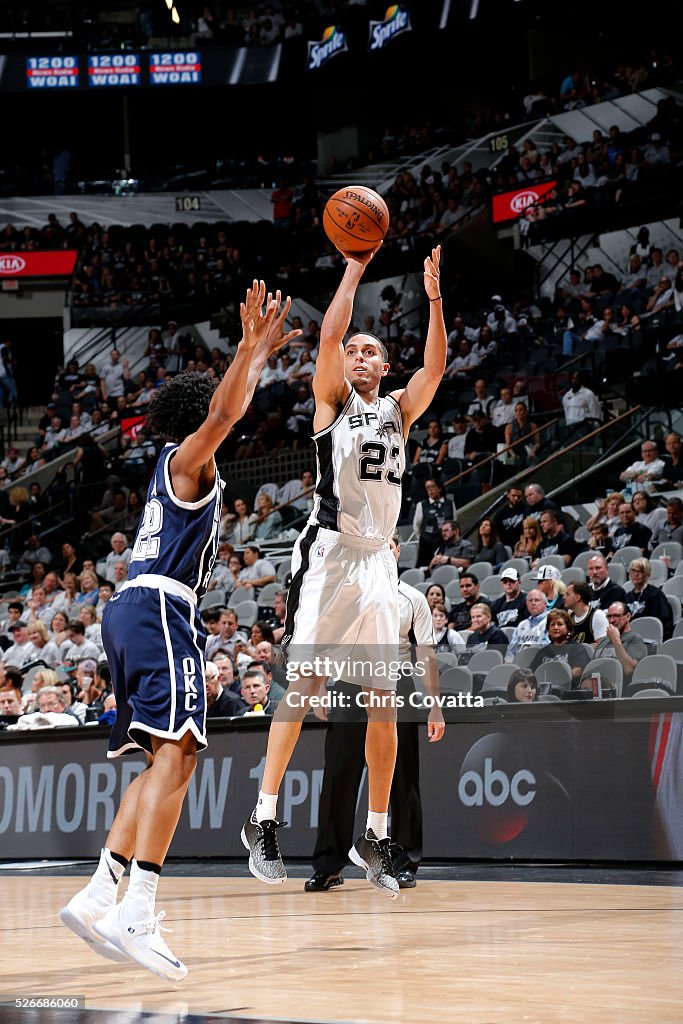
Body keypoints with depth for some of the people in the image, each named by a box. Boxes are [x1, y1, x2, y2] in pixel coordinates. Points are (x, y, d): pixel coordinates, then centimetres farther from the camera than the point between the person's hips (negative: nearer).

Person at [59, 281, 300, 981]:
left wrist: (261, 352, 44)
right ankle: (136, 915, -34)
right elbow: (222, 412, -19)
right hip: (158, 608, -10)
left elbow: (226, 406, 42)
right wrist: (249, 346, -24)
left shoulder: (184, 464, 26)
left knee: (167, 760, 12)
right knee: (176, 752, -21)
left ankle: (97, 898, 3)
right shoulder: (186, 459, 1)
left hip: (132, 611, 10)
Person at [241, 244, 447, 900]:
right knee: (305, 684, -11)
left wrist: (433, 298, -7)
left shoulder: (400, 409, 17)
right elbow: (329, 335, -9)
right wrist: (354, 269, -7)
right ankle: (263, 819, -5)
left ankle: (375, 836, 10)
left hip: (378, 562, 5)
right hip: (330, 551, -4)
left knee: (383, 698, 3)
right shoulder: (333, 399, 7)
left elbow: (434, 366, 1)